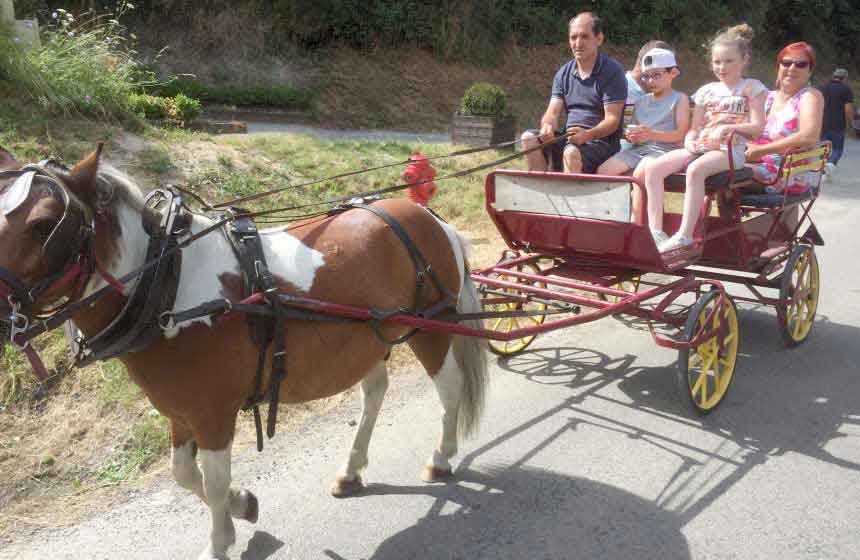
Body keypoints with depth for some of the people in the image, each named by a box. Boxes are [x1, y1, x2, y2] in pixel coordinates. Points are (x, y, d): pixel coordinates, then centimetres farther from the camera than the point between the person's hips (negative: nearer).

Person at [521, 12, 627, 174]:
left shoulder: (612, 71, -5)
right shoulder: (563, 74, 12)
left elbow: (612, 119, -13)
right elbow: (552, 112, 4)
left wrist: (587, 135, -31)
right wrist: (547, 127, -21)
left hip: (602, 141, -6)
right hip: (569, 139, 6)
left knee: (572, 152, -36)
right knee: (529, 138, -14)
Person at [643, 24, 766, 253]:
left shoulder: (751, 88, 9)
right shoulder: (707, 91, 22)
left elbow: (757, 127, -1)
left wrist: (727, 127, -15)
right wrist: (689, 141, 0)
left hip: (730, 150, -5)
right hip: (700, 147, 6)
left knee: (695, 170, -38)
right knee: (653, 168, -19)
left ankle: (685, 236, -38)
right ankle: (655, 232, -22)